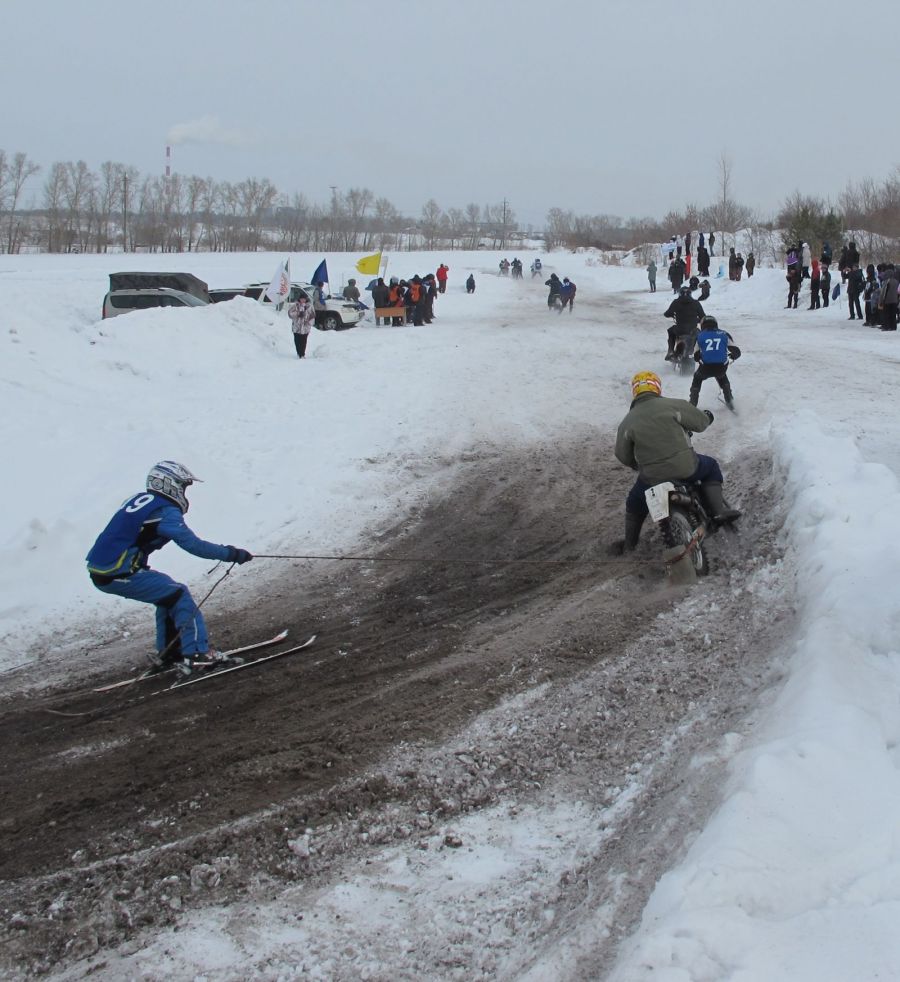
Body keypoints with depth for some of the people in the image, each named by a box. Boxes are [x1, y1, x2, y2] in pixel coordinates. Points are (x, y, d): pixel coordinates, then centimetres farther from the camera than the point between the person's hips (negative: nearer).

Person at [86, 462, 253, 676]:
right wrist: (230, 554, -12)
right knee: (179, 594, -2)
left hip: (99, 570, 9)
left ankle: (168, 653, 24)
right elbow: (191, 544, -18)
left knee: (168, 593, 21)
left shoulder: (139, 499, 14)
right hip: (117, 575, -9)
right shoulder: (164, 511, -12)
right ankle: (196, 654, -6)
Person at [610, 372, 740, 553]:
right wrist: (706, 416, 29)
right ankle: (718, 509, 17)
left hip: (652, 477, 1)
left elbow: (622, 456, 6)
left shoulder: (627, 423, 2)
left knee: (635, 503, 28)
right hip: (686, 468, -1)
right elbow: (701, 422, 4)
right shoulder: (675, 405, -4)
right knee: (711, 467, 28)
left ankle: (629, 543, 31)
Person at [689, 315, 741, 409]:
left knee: (697, 379, 31)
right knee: (722, 376, 37)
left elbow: (696, 357, 16)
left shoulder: (700, 336, 10)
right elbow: (736, 352, 12)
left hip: (706, 368, -1)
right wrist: (733, 357, 35)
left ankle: (692, 402, 26)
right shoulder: (724, 334, 12)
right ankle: (729, 400, 33)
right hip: (722, 367, 1)